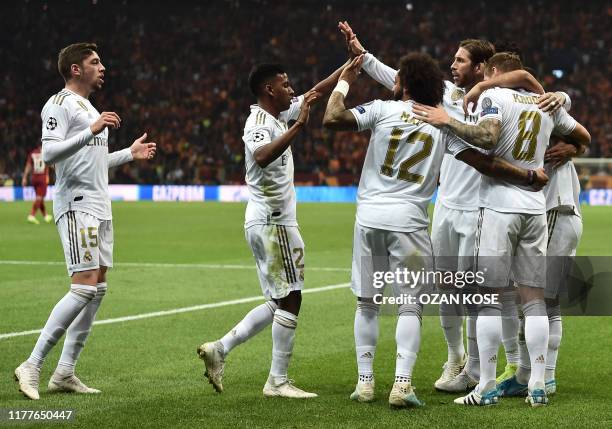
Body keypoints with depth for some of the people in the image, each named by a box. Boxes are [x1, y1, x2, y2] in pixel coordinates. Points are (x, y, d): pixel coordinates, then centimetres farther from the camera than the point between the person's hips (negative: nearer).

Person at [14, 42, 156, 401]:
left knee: (98, 288, 6)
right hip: (77, 206, -10)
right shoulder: (60, 105, -8)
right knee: (85, 287, -17)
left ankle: (65, 372, 9)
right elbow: (50, 153, -21)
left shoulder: (90, 108, 22)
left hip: (100, 207, 10)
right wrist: (91, 131, -27)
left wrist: (130, 154, 27)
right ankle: (32, 367, -15)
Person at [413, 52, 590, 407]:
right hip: (535, 207, 5)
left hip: (499, 207, -5)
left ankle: (487, 387, -2)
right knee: (534, 298, 8)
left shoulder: (493, 96, -3)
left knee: (490, 297, -2)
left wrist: (447, 122, -13)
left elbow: (488, 138, -21)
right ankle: (538, 386, 5)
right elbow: (584, 137, 26)